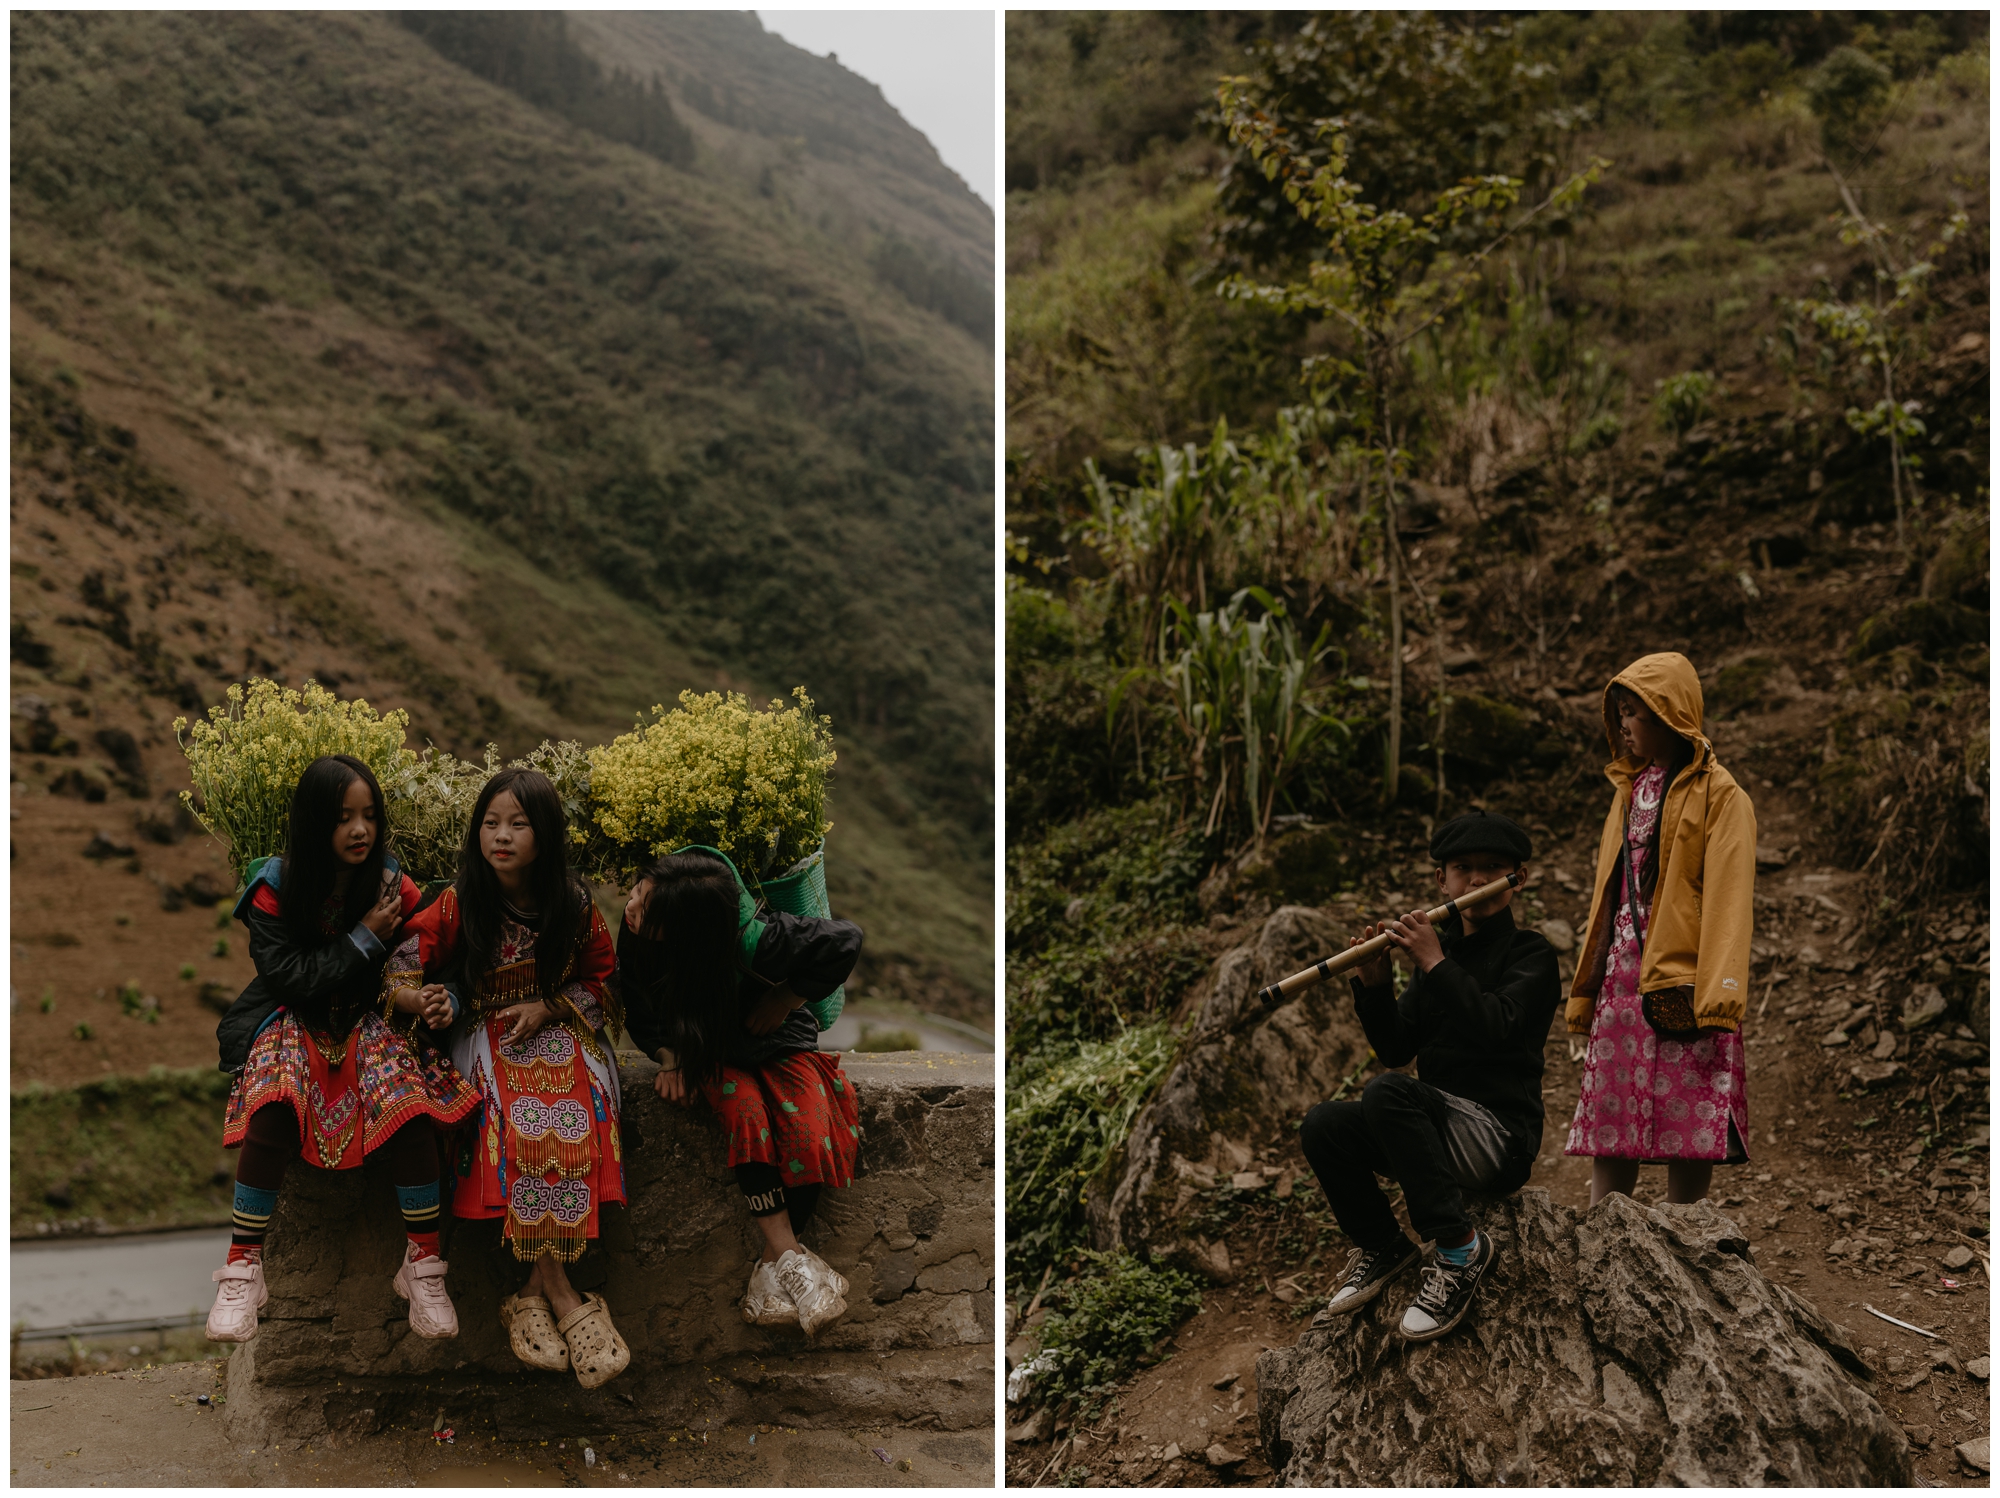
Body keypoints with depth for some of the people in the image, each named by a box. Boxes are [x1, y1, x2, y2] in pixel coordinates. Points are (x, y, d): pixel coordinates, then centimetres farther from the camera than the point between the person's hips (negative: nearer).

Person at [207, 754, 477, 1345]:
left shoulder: (393, 885, -2)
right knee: (274, 1101, -34)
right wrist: (365, 940, -16)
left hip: (370, 1018, 1)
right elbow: (286, 976, -12)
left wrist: (434, 1000, -21)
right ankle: (244, 1265, -25)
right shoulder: (275, 888, -7)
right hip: (294, 1020, -1)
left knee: (408, 1097, -31)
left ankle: (423, 1262, -22)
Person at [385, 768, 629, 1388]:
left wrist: (546, 1008, -7)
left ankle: (532, 1289, -26)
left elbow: (598, 980, 11)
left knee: (572, 1122, -32)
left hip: (558, 1031, 1)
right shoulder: (458, 903, -2)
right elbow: (408, 954, 3)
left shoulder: (574, 906, 2)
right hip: (483, 1035, -1)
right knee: (521, 1126, -32)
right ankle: (561, 1295, -27)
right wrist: (412, 997, -20)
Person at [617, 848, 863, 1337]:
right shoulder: (633, 932, -24)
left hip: (778, 1043, -2)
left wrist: (785, 1001, -16)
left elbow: (846, 941, -25)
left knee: (808, 1135, -27)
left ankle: (771, 1263, -14)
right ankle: (789, 1255, -27)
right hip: (714, 1053, 2)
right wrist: (669, 1055, -17)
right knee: (746, 1113, -29)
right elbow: (640, 1007, -3)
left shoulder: (753, 942, -37)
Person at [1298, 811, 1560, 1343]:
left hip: (1502, 1131, -6)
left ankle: (1459, 1247, -23)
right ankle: (1383, 1247, 5)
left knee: (1387, 1093, -33)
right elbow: (1396, 1050, 11)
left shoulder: (1530, 954, 0)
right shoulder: (1445, 949, 16)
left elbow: (1496, 1028, -20)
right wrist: (1373, 985, -5)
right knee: (1323, 1126, -18)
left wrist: (1435, 964, -20)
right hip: (1440, 1128, 6)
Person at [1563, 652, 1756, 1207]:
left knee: (1689, 1136, -4)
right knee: (1608, 1138, 3)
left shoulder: (1718, 795, -2)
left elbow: (1728, 897, -10)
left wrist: (1719, 995, -20)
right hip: (1622, 985, 6)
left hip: (1681, 988, -6)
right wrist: (1585, 990, 18)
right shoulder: (1628, 790, 20)